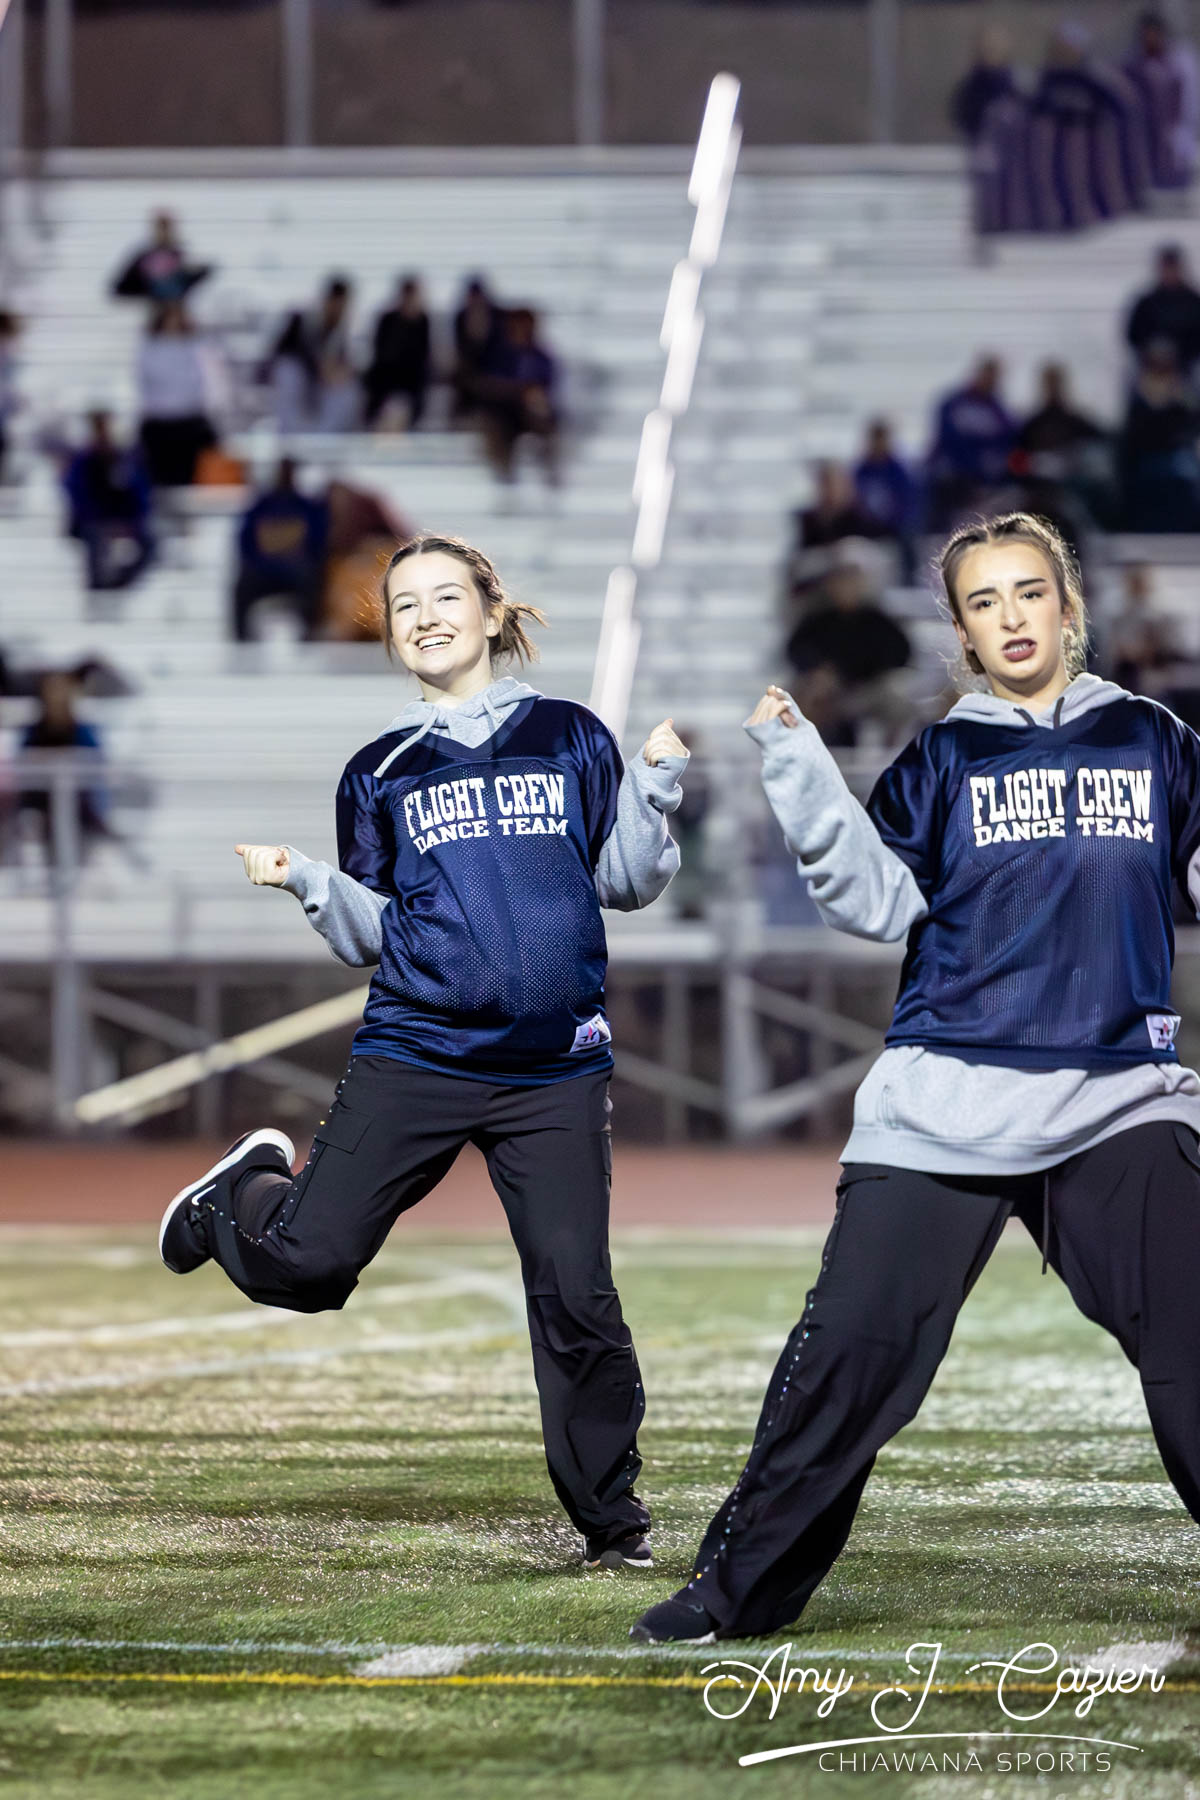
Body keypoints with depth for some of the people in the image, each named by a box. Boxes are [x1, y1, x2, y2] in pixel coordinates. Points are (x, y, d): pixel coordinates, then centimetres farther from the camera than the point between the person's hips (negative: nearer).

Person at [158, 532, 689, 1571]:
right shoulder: (381, 773, 11)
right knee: (306, 1262, -6)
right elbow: (373, 936, 10)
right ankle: (254, 1188, 30)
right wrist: (309, 883, -8)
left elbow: (628, 883, 10)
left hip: (555, 1068, 0)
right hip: (414, 1056, 1)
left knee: (576, 1295, -7)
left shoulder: (571, 740, 10)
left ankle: (610, 1516, 9)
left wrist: (655, 786, -5)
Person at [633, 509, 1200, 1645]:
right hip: (945, 1106, -1)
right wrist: (800, 774, -13)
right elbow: (879, 901, -3)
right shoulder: (943, 762, 8)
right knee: (853, 1348, -5)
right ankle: (739, 1589, 4)